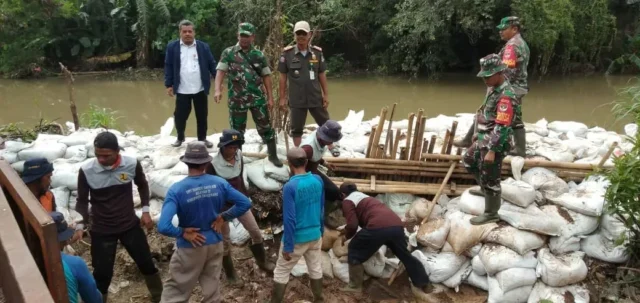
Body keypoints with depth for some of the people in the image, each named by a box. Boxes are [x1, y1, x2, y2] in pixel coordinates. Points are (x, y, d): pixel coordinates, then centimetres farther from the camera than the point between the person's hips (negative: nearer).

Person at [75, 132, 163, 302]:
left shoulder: (132, 164, -16)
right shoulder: (86, 171, -19)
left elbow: (142, 185, 5)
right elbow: (82, 201, -4)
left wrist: (145, 211, 2)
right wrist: (80, 225, -16)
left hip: (130, 225, 2)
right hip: (101, 230, -1)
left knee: (146, 263, 14)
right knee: (102, 273, 6)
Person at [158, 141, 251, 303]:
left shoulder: (176, 190, -21)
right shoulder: (219, 183, -10)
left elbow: (163, 227, -30)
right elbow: (245, 203, -6)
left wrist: (183, 233, -14)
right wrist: (223, 217, -1)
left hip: (190, 248, -3)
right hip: (215, 244, 3)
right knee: (212, 288, 18)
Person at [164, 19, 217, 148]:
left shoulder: (203, 47, 2)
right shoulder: (172, 47, 1)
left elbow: (212, 64, 3)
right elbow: (168, 67, 1)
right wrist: (169, 85, -3)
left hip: (200, 90, 1)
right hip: (182, 90, -1)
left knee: (202, 116, 9)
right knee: (180, 116, 5)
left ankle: (202, 138, 26)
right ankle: (180, 138, 27)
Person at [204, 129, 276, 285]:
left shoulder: (238, 157, -7)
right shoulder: (213, 164, -24)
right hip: (223, 206, -5)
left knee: (256, 232, 12)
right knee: (225, 241, 10)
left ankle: (262, 261, 36)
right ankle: (230, 274, 29)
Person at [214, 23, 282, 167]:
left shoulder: (259, 55, 5)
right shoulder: (228, 53, 0)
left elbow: (266, 76, 7)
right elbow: (221, 72, -7)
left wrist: (270, 97, 4)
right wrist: (218, 90, -23)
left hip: (258, 98, 1)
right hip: (236, 99, -1)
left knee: (266, 127, 5)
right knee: (237, 129, 10)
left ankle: (273, 155, 18)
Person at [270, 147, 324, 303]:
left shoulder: (290, 186, -23)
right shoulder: (318, 180, -5)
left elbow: (289, 219, -21)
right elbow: (322, 210, 6)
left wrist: (288, 246, -13)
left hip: (297, 238, -5)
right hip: (315, 235, 5)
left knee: (281, 272, 12)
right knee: (316, 269, 21)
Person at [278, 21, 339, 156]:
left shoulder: (317, 52, -1)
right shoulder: (287, 53, -5)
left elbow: (322, 75, 6)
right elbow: (283, 77, -1)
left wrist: (326, 94, 5)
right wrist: (282, 98, -1)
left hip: (316, 97, 2)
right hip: (296, 99, -2)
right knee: (297, 129, 9)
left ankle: (331, 146, 37)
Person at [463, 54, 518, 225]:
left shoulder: (506, 96, -26)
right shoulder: (493, 88, 6)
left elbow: (501, 127, -28)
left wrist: (492, 151, -28)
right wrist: (478, 134, 24)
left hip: (494, 144, -10)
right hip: (483, 140, 10)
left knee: (490, 179, 1)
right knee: (469, 161, 27)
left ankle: (491, 214, 16)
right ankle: (484, 189, 45)